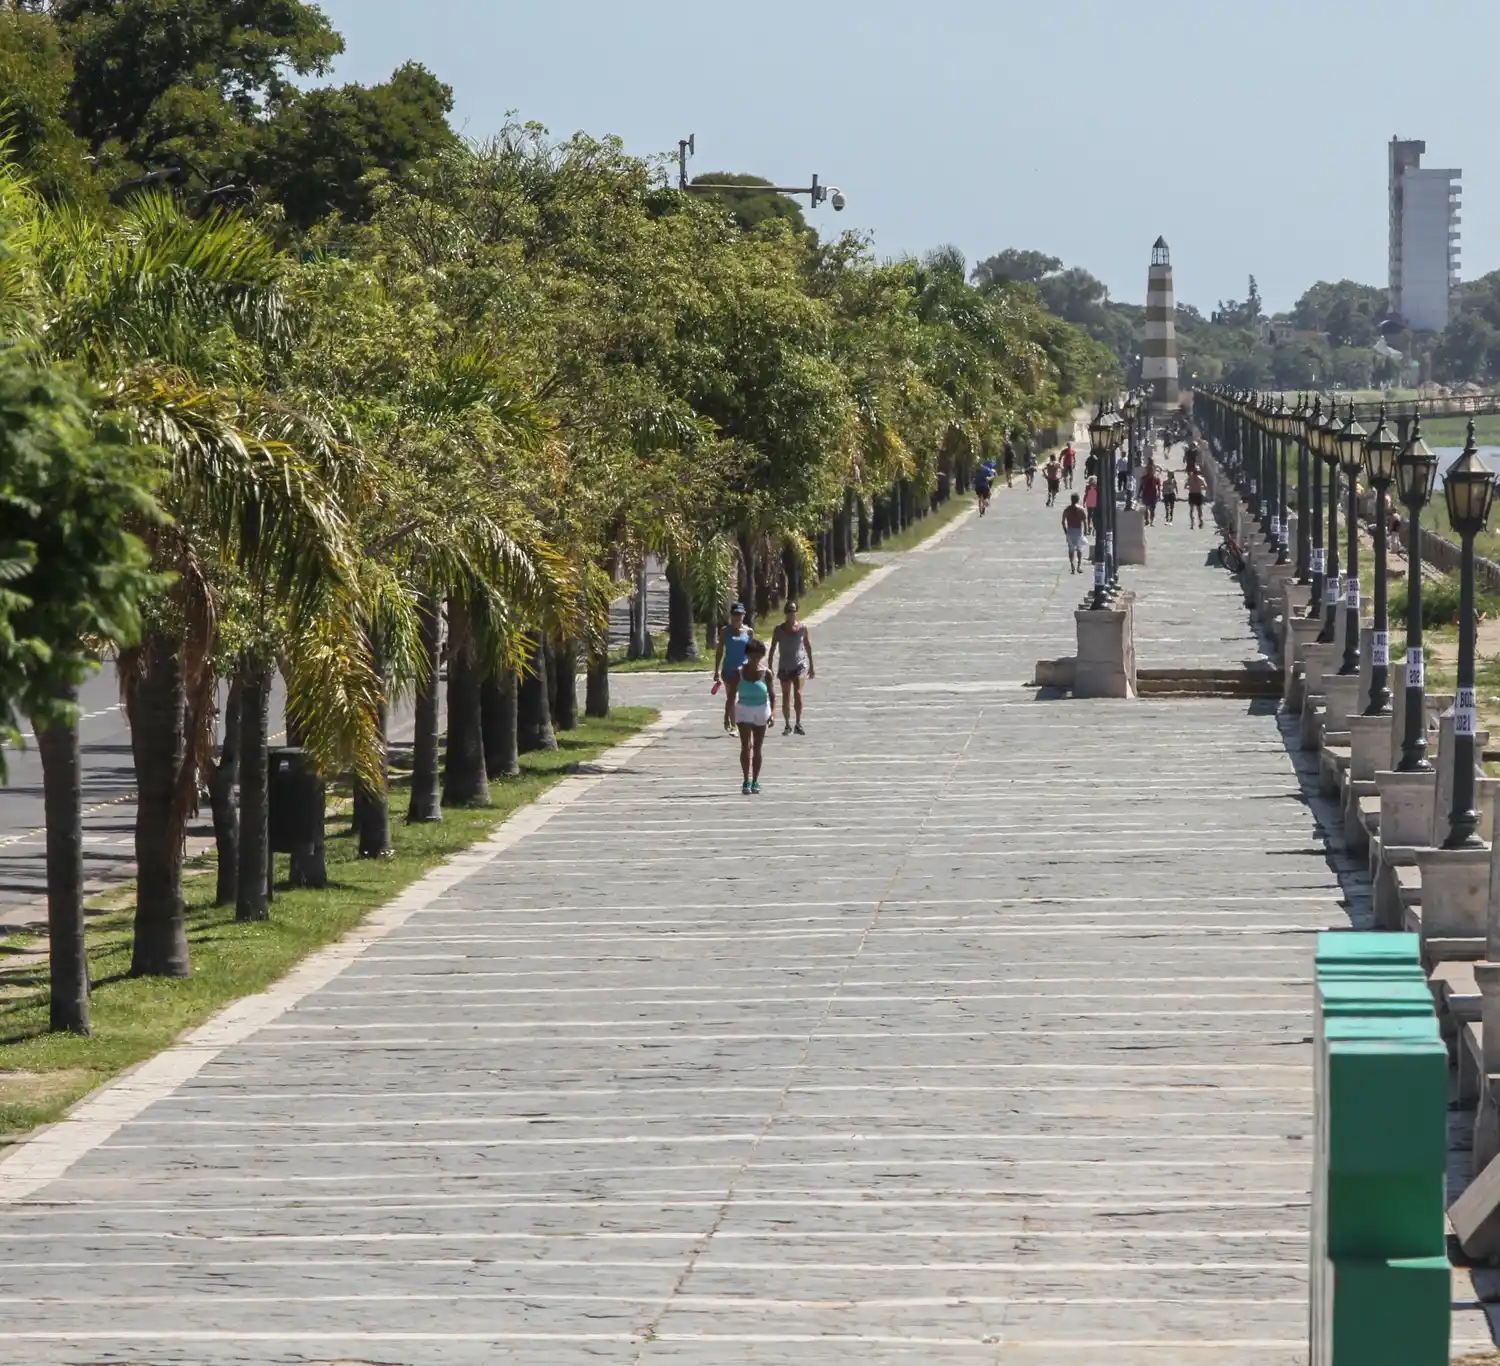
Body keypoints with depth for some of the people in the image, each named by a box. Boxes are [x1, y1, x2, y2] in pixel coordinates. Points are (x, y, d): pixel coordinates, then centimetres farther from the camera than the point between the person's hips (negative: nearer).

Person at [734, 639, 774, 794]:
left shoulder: (766, 673, -5)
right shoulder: (739, 672, -5)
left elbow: (771, 694, -3)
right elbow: (733, 694, 0)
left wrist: (773, 713, -15)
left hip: (761, 711, 1)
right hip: (744, 711, -1)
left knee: (757, 748, 7)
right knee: (745, 746, -12)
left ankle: (755, 781, 16)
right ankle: (746, 781, -13)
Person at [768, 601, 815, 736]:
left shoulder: (802, 628, 0)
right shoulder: (779, 629, -1)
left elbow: (808, 647, 10)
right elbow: (772, 649, 2)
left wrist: (811, 666, 14)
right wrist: (770, 668, -2)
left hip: (800, 665, -1)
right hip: (784, 667, 1)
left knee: (798, 693, -18)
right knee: (786, 697, 6)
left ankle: (798, 723, -12)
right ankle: (788, 725, 18)